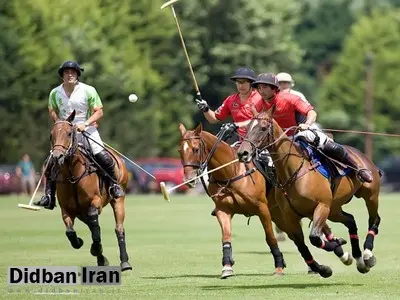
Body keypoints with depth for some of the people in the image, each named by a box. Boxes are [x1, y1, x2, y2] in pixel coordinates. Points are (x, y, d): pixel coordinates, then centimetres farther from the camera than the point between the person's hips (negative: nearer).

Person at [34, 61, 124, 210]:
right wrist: (59, 122, -6)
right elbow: (52, 111, 15)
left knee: (103, 157, -18)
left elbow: (99, 112, -6)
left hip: (87, 129, -2)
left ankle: (114, 184, 5)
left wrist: (85, 124, -21)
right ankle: (49, 196, -1)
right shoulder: (55, 93, 2)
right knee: (52, 161, -9)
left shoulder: (88, 90, -7)